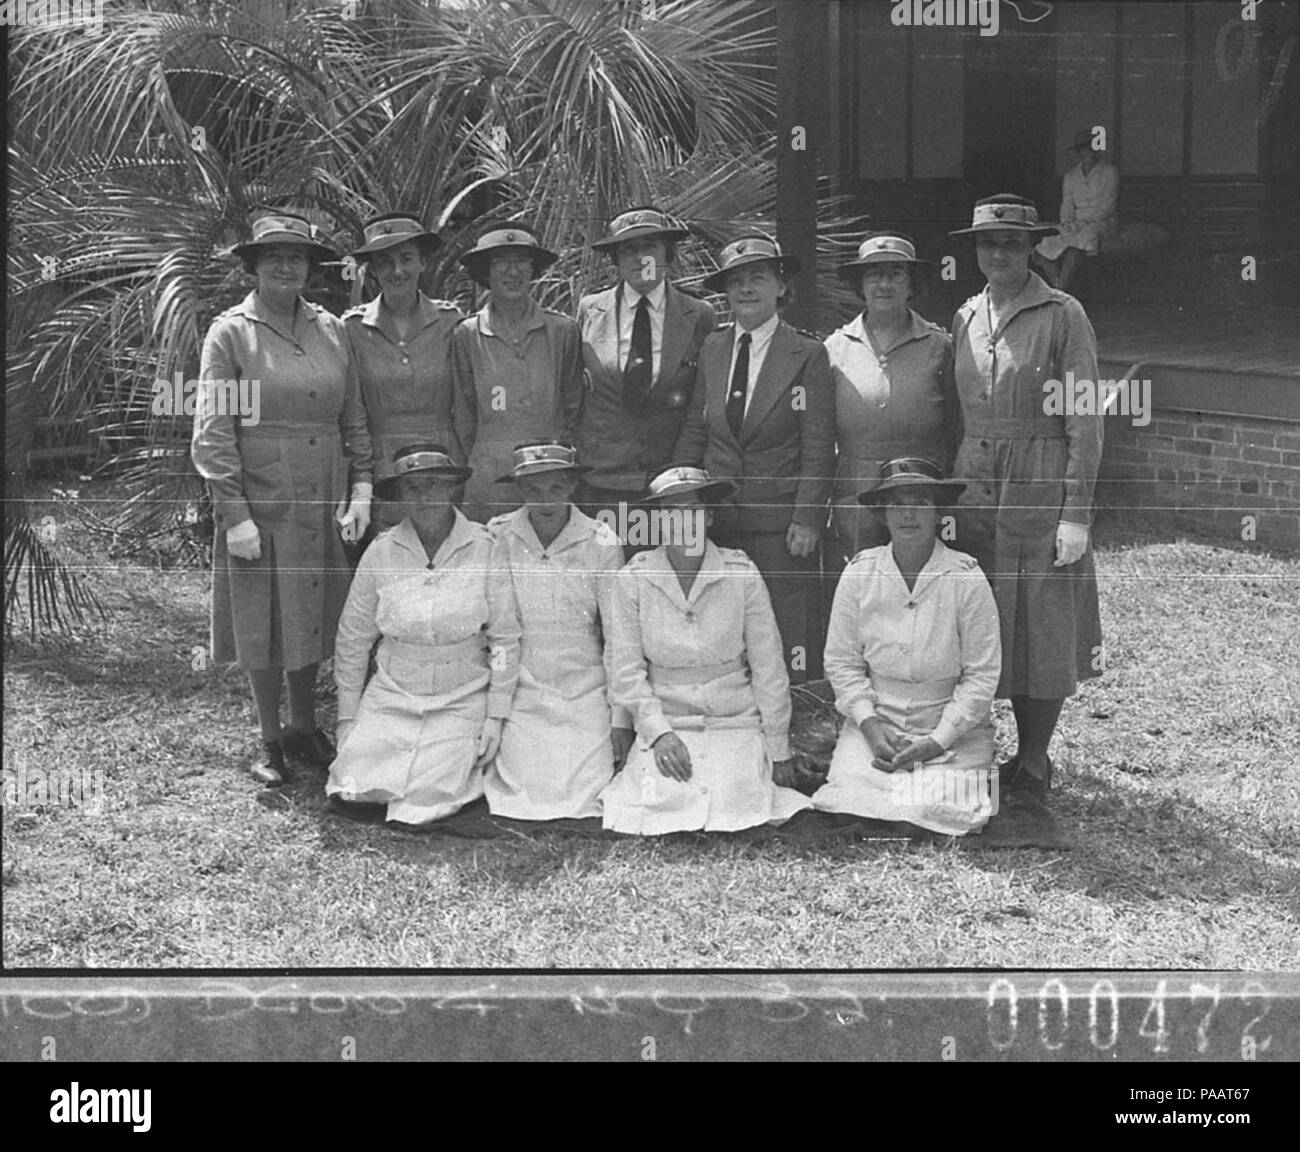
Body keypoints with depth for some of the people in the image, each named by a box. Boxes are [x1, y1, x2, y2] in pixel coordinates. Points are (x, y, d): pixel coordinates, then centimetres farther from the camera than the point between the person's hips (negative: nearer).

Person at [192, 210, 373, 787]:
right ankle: (269, 742, 21)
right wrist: (234, 515, -14)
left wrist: (360, 489, 0)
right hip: (259, 505, -3)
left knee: (311, 619, 12)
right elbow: (212, 432, -8)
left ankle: (305, 729, 29)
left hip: (324, 504, 4)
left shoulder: (330, 330, 8)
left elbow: (354, 418, 11)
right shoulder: (230, 333, -4)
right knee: (263, 626, 6)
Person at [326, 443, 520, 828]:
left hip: (461, 701, -2)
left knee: (413, 814, -13)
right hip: (391, 696, 2)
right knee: (349, 799, -11)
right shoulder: (381, 552, -4)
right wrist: (347, 716, 7)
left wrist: (496, 715, -5)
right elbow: (352, 638, 5)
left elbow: (504, 639, -3)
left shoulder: (484, 548, -9)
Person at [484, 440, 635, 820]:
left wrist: (621, 720, -3)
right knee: (525, 802, -10)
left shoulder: (601, 543, -5)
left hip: (586, 694, 0)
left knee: (587, 801, -9)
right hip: (519, 698, 0)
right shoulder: (496, 539, -4)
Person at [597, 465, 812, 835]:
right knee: (653, 816, -19)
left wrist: (779, 752, 1)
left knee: (731, 815, -19)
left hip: (736, 724, 0)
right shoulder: (634, 579, -3)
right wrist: (658, 732, -12)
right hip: (664, 726, 0)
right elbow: (626, 671, 0)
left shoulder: (742, 575, -5)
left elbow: (768, 669, 0)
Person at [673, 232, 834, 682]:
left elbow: (818, 448, -4)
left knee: (789, 649, -4)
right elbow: (694, 434, 14)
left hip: (782, 527, -4)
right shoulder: (711, 350, 11)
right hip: (716, 522, 4)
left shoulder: (807, 354, -1)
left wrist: (807, 521, -10)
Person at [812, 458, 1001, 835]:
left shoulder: (966, 577, -9)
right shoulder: (859, 572, -1)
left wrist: (938, 740, -13)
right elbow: (842, 662, 4)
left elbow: (982, 675, -7)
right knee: (850, 799, -19)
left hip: (954, 728, -2)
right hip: (875, 722, 2)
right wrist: (870, 724, -10)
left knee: (931, 810, -23)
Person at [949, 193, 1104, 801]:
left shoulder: (1062, 315, -5)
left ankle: (1033, 764, 13)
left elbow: (1086, 421, -7)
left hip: (1041, 486, -5)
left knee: (1042, 630, 2)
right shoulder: (966, 317, 11)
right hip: (973, 484, 5)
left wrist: (1076, 514, -12)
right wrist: (950, 488, 10)